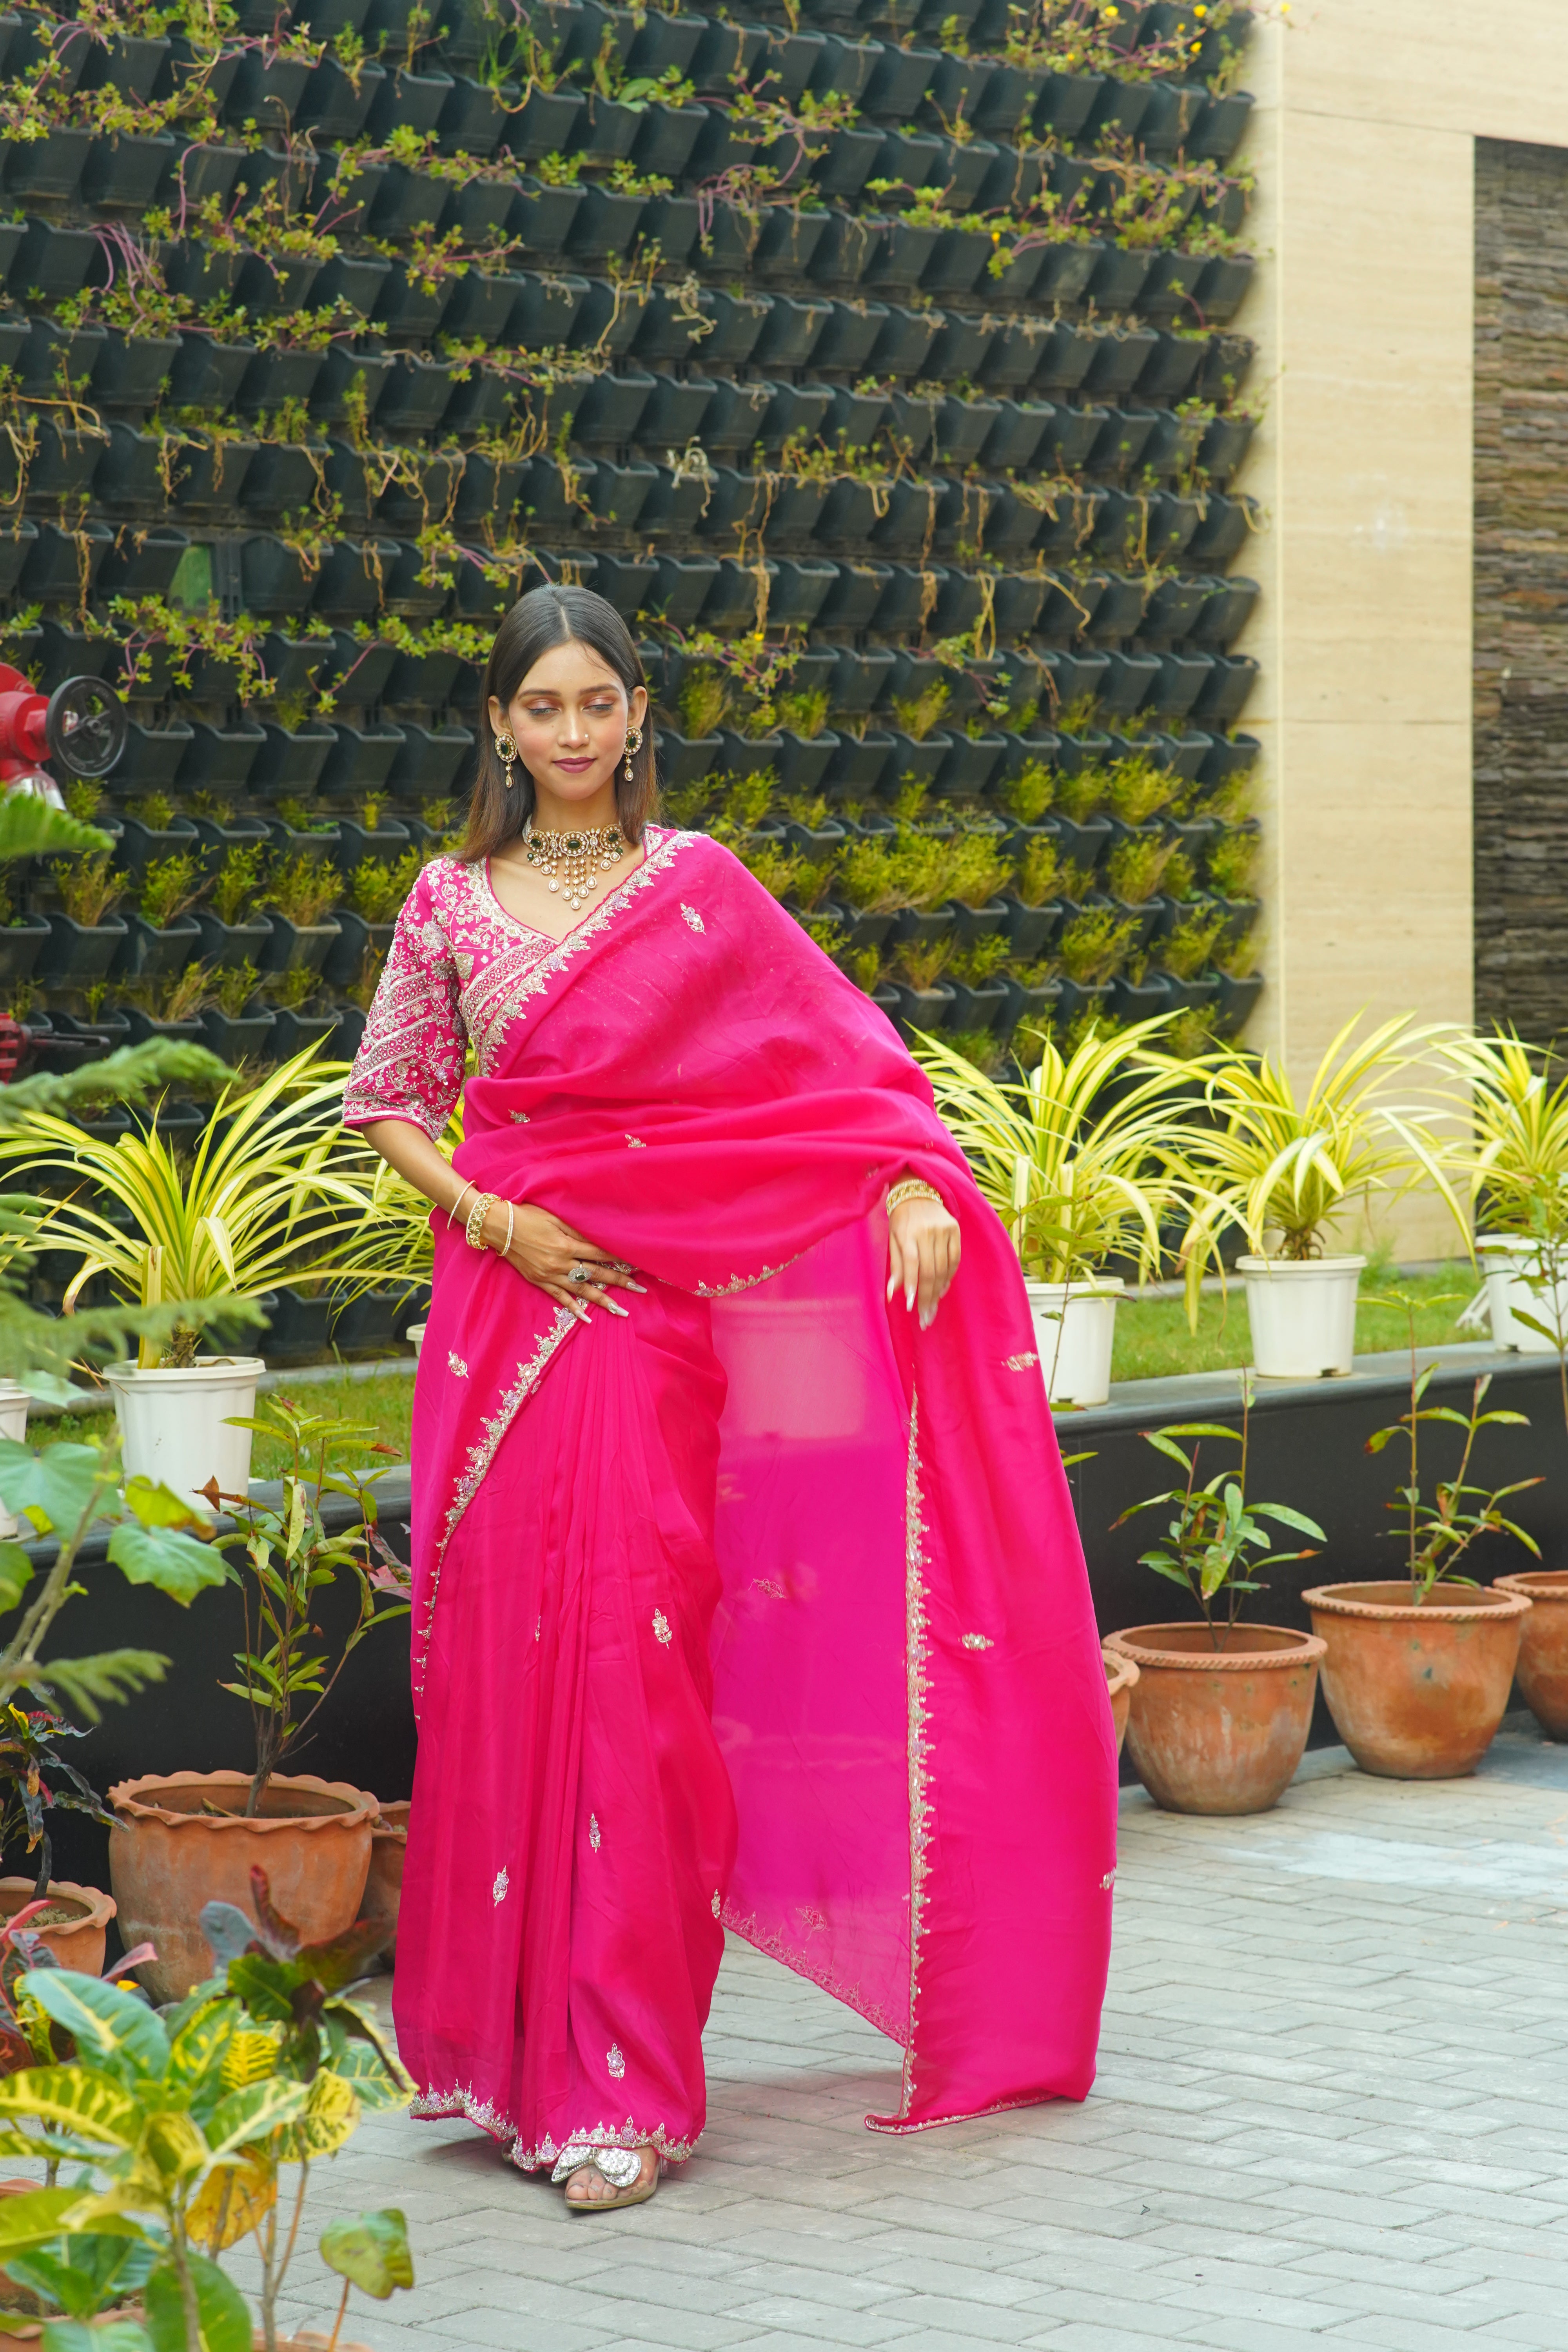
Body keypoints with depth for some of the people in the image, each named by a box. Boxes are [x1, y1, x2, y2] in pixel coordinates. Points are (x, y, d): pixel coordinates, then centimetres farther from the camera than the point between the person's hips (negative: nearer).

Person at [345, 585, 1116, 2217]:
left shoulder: (696, 885, 4)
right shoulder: (452, 903, 8)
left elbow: (842, 1049, 4)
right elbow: (386, 1102, 11)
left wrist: (913, 1179, -11)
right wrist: (489, 1217, -5)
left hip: (652, 1310, -2)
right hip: (505, 1306, 2)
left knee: (625, 1664, -6)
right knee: (501, 1667, 2)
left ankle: (619, 2086, -2)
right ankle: (508, 2045, 16)